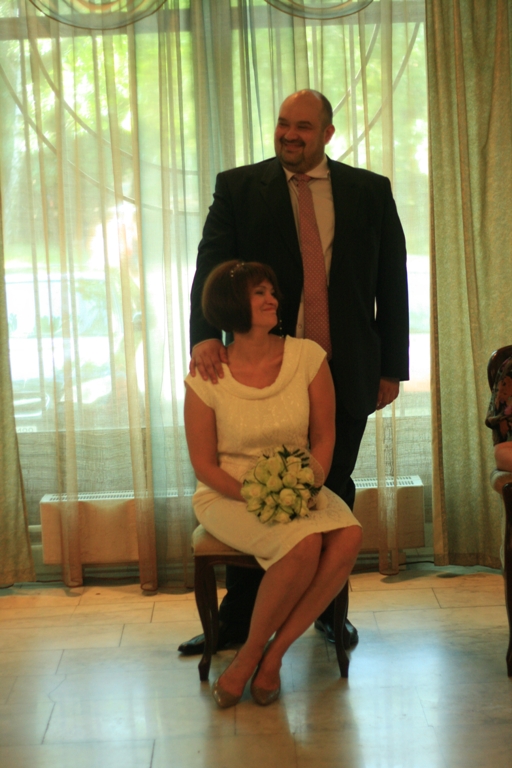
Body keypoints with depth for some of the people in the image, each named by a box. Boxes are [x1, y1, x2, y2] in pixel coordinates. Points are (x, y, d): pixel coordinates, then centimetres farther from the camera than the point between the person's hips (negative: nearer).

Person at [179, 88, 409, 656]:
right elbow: (211, 263, -8)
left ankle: (330, 611, 28)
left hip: (345, 373, 1)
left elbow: (391, 283, 6)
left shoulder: (370, 191, 6)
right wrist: (205, 334, -26)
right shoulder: (238, 187, 3)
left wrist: (392, 368, 3)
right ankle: (238, 620, 20)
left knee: (333, 492, 11)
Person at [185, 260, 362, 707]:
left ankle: (270, 654, -14)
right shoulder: (208, 377, -8)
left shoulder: (308, 356, -3)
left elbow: (324, 437, 2)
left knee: (349, 536, -27)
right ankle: (254, 651, -8)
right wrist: (258, 498, -19)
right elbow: (204, 464, -5)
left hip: (299, 489, 4)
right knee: (304, 543, -32)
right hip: (228, 495, -3)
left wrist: (306, 489, -15)